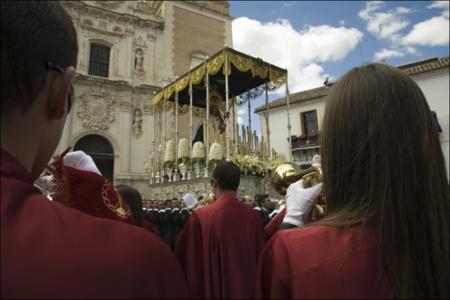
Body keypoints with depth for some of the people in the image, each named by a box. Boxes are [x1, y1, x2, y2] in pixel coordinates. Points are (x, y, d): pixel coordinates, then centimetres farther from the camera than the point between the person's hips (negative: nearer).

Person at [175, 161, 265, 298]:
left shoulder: (200, 217, -20)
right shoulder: (254, 216, -12)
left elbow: (186, 258, -9)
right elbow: (260, 258, 0)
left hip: (213, 289, -2)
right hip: (248, 288, 2)